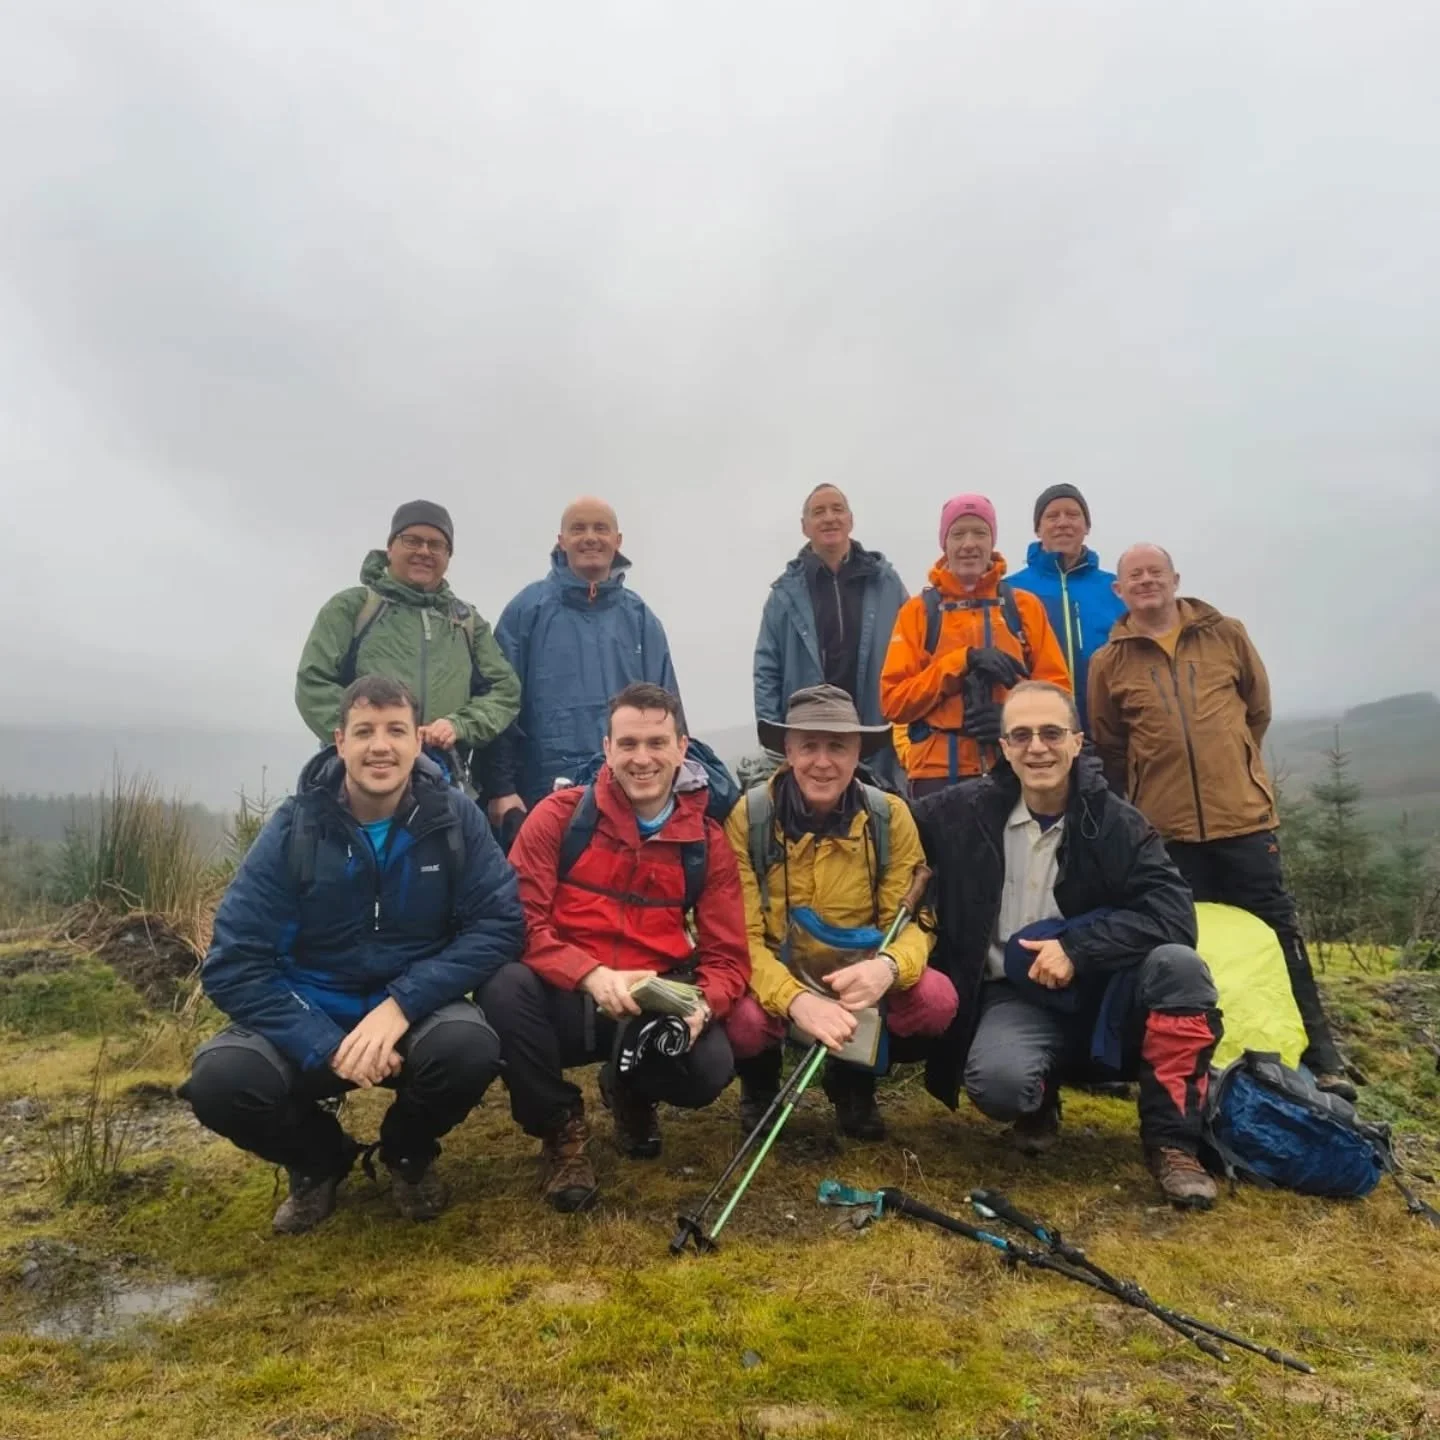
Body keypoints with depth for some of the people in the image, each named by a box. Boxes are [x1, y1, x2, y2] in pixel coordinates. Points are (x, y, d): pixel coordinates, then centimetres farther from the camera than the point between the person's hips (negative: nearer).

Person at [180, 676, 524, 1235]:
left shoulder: (454, 816, -10)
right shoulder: (293, 829, -12)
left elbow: (499, 924, -14)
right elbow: (233, 965, -14)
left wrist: (402, 1004, -25)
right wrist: (327, 1047, -26)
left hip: (416, 1010, 0)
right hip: (309, 1016, 0)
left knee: (470, 1047, -32)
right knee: (219, 1081, -27)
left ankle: (409, 1153, 6)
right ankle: (319, 1159, 9)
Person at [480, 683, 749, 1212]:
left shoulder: (706, 841, 0)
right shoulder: (558, 815, -6)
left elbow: (727, 957, -1)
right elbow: (520, 920, -13)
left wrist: (701, 1006, -24)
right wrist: (592, 976, -29)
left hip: (653, 1010, 2)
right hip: (564, 1001, -1)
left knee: (711, 1066, -28)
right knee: (505, 987, -33)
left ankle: (629, 1090, 15)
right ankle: (560, 1124, -2)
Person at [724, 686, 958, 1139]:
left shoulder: (891, 816, -8)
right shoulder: (747, 817, -14)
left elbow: (915, 919, -8)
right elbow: (741, 934, -16)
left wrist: (888, 967, -33)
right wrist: (795, 999, -35)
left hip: (859, 979, 2)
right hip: (775, 980, -2)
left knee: (937, 998, -26)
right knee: (743, 1020, -35)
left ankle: (853, 1079, 8)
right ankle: (760, 1083, 7)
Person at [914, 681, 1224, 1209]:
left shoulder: (1115, 822, -8)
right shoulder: (968, 810, -5)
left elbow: (1173, 913, -17)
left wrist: (1077, 949, -25)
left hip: (1103, 994, 1)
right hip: (1015, 997, 0)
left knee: (1178, 964, -30)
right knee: (996, 1082, -33)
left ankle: (1172, 1142, -10)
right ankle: (1039, 1102, 9)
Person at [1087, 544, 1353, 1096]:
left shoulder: (1226, 635, 4)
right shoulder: (1109, 662, 2)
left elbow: (1258, 706, 13)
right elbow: (1108, 747, 7)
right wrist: (1145, 795, 9)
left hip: (1243, 812, 0)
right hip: (1164, 826, 0)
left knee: (1277, 930, 5)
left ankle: (1318, 1056, 17)